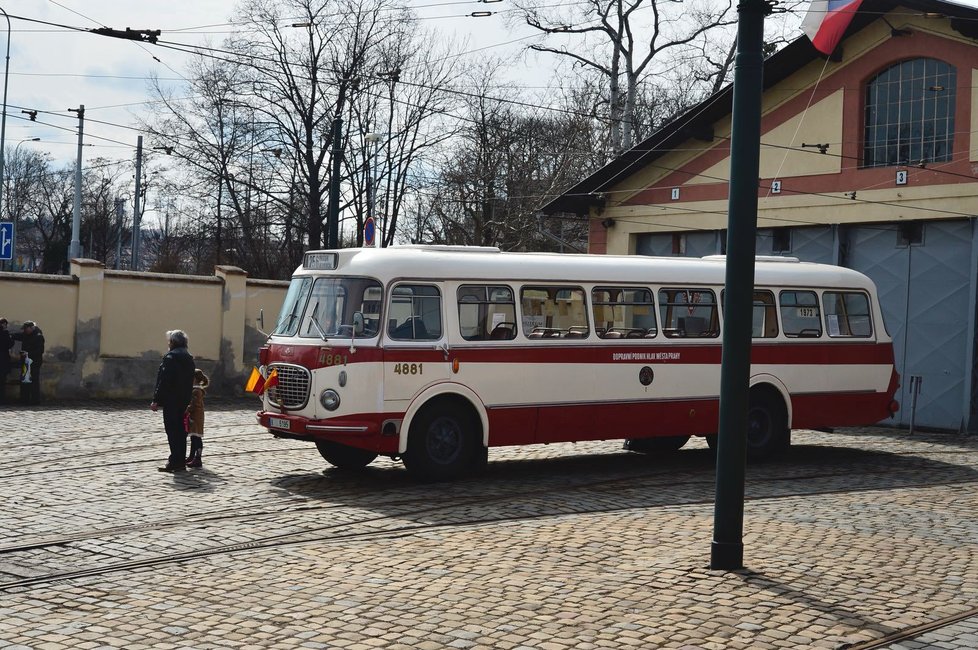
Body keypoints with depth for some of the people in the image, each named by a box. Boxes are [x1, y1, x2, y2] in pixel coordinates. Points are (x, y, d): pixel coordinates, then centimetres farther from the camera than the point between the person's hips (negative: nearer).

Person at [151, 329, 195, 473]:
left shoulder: (170, 357, -13)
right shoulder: (189, 358, 13)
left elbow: (164, 380, -18)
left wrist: (156, 400, -15)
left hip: (171, 400, -8)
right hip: (183, 401, 8)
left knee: (172, 431, -5)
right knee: (180, 431, 13)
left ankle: (176, 462, -6)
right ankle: (180, 461, 18)